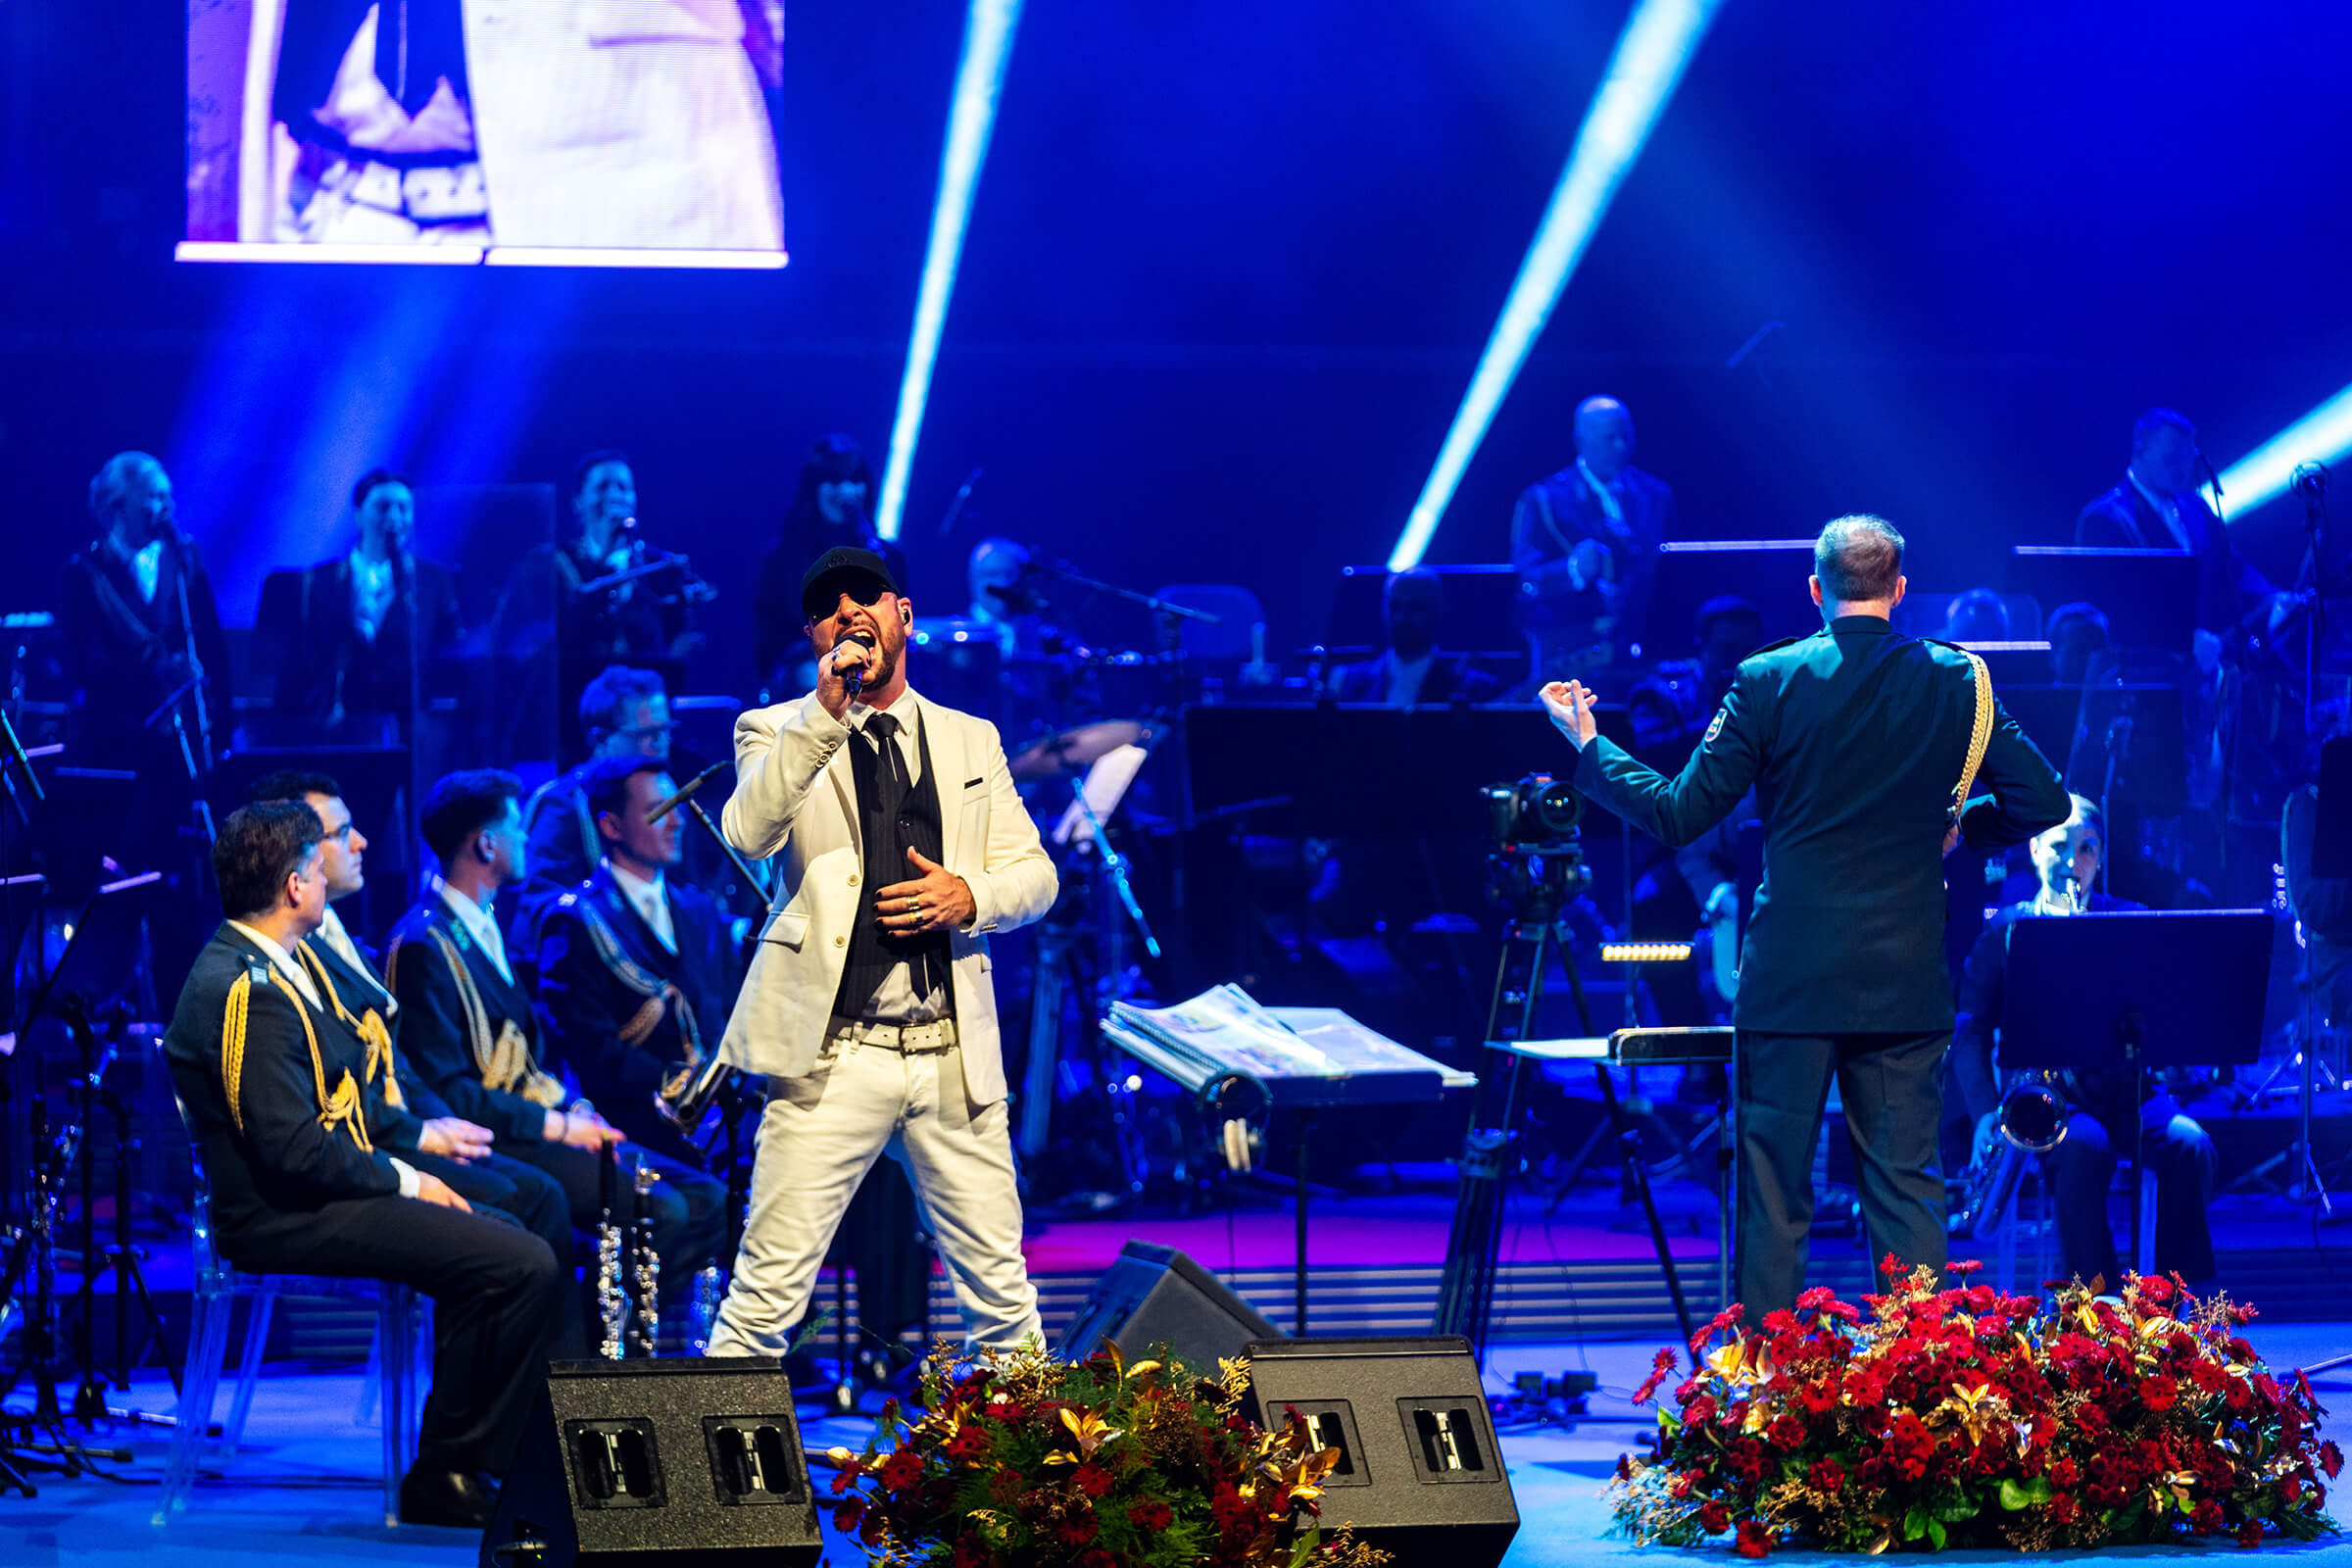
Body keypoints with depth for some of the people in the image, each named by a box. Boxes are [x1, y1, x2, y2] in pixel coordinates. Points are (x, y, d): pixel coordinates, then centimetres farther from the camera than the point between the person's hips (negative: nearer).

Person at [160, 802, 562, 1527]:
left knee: (504, 1240, 18)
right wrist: (403, 1179, -12)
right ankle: (448, 1472, -8)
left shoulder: (242, 968, 13)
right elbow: (292, 1152, -24)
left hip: (306, 1199, 11)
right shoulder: (251, 993, -20)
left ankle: (446, 1466, 14)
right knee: (526, 1266, -19)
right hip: (285, 1220, -11)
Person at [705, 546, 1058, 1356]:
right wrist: (826, 715, -21)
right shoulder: (780, 733, 6)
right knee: (766, 1295, -9)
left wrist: (969, 895, -5)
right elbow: (749, 832, -14)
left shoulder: (971, 741, 17)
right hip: (832, 1054, -3)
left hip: (954, 1053, 3)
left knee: (1001, 1291, 6)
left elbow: (1034, 873, 16)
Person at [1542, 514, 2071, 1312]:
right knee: (1906, 1189, 6)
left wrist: (1587, 744, 10)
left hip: (1790, 977, -2)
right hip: (1906, 979, 2)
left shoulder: (1766, 682, -5)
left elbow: (1679, 815, -3)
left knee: (1772, 1195, 3)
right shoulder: (1954, 682, 1)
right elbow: (2043, 802, 0)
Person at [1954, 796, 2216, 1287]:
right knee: (2085, 1147, -37)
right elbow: (1970, 1031, 5)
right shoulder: (2006, 929, 10)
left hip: (2123, 1085, 2)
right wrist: (1985, 1113, -10)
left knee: (2189, 1144, -30)